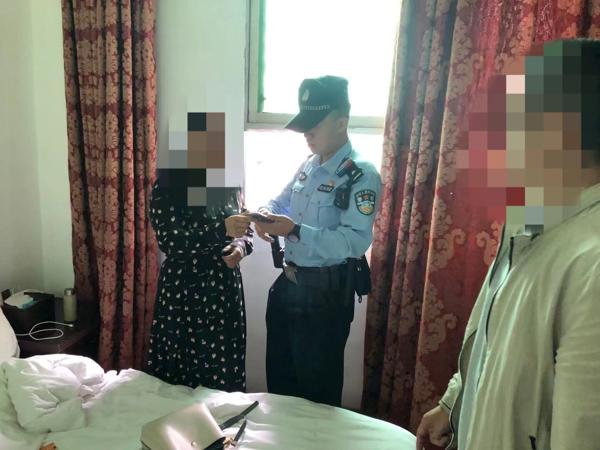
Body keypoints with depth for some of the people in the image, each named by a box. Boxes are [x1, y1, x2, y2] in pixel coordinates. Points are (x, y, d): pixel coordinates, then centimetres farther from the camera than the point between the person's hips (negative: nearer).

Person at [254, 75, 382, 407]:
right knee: (278, 377, 23)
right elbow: (280, 202, 19)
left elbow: (356, 242, -27)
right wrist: (266, 214, -6)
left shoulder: (361, 175, -18)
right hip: (288, 283, 8)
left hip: (326, 293, -8)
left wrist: (295, 231, -32)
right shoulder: (308, 166, 8)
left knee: (317, 390, 10)